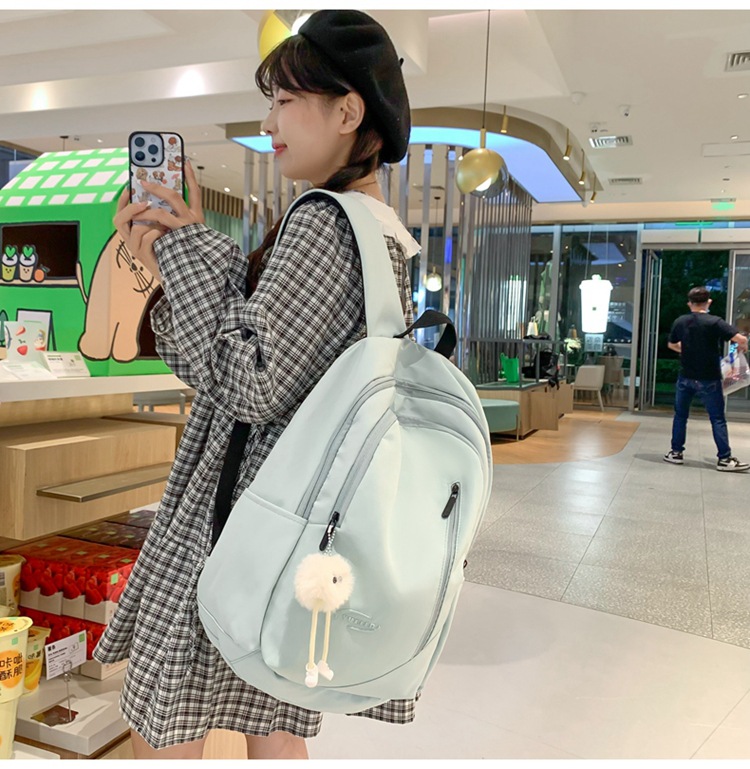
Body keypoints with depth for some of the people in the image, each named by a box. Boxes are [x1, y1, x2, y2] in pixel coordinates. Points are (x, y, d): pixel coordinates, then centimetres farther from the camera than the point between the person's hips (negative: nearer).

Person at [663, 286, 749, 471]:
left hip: (686, 377, 4)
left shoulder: (680, 322, 0)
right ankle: (724, 458, 4)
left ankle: (676, 452, 19)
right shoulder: (715, 322, -13)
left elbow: (671, 345, 16)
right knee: (717, 419, 3)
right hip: (709, 379, -3)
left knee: (680, 415, 15)